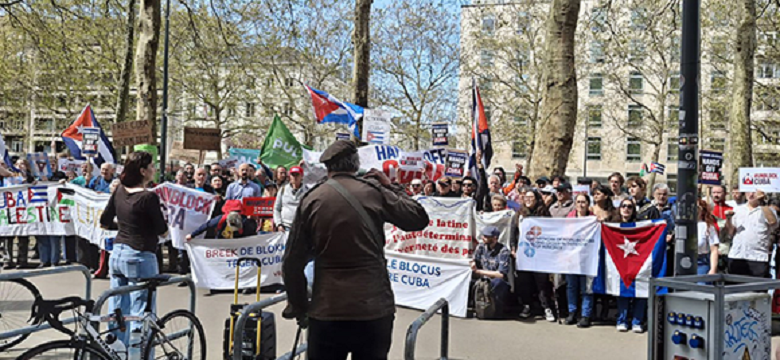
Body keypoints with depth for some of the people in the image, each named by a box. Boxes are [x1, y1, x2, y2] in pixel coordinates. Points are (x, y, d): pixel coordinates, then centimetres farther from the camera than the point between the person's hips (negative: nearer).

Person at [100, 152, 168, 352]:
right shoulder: (148, 197, -16)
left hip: (117, 254, 7)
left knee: (117, 314, 14)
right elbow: (163, 232, -12)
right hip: (140, 257, -7)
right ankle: (137, 354, 0)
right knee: (140, 315, -1)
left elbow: (104, 223, 12)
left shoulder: (119, 191, 4)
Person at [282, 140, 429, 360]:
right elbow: (419, 219, 6)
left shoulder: (311, 200, -1)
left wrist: (299, 306, 12)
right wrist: (390, 186, 16)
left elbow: (292, 263, 0)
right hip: (375, 310, 0)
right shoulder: (374, 192, -4)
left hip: (326, 312, 0)